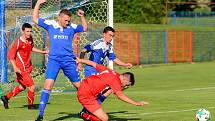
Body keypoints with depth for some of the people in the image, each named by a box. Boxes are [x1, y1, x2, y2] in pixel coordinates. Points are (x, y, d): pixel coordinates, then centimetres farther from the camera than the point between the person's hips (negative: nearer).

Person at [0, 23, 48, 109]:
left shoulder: (30, 39, 3)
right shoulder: (18, 42, -19)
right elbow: (10, 55, -16)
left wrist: (42, 52, 18)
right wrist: (15, 68, -25)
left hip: (27, 67, 9)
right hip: (21, 69, -9)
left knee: (22, 87, 21)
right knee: (31, 86, -11)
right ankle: (30, 105, 7)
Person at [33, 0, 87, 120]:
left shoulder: (71, 27, 5)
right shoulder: (50, 24, 3)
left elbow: (84, 28, 15)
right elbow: (35, 19, 8)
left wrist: (82, 16, 0)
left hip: (69, 61, 2)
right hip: (54, 60, -2)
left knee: (79, 85, 9)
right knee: (48, 84, -15)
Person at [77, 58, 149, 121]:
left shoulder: (110, 71, 6)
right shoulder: (115, 79, -17)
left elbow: (93, 64, 16)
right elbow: (120, 95, -32)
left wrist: (80, 60, 30)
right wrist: (136, 103, -36)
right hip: (86, 96, -10)